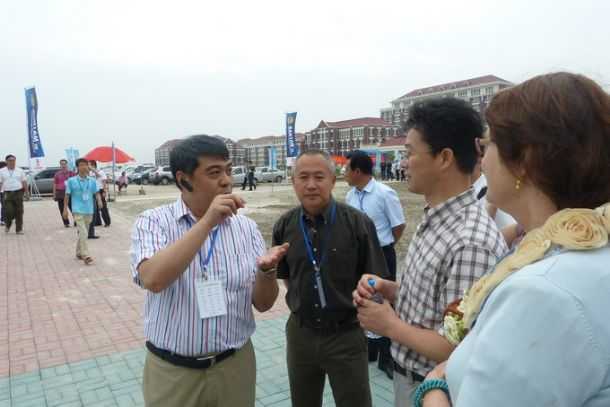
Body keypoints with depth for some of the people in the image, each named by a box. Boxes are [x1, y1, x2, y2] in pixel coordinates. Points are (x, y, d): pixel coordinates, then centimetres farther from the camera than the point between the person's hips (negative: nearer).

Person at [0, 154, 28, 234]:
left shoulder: (20, 171, 10)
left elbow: (24, 182, 9)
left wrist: (26, 192, 4)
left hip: (18, 193, 1)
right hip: (7, 194, -1)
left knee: (19, 212, 0)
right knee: (8, 212, -8)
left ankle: (19, 229, 8)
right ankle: (7, 225, 21)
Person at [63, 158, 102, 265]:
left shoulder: (92, 180, 5)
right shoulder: (71, 180, -3)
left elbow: (96, 193, 9)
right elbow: (67, 195, 2)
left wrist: (99, 200, -12)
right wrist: (65, 209, 0)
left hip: (89, 210, 4)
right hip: (78, 211, -4)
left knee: (83, 233, 15)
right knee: (83, 233, -14)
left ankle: (79, 253, 31)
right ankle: (85, 255, -13)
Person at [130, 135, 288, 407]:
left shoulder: (246, 227, -2)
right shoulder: (152, 222, -8)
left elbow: (263, 303, -1)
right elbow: (153, 280, -26)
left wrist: (267, 270, -22)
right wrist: (207, 222, -28)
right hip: (171, 372, -2)